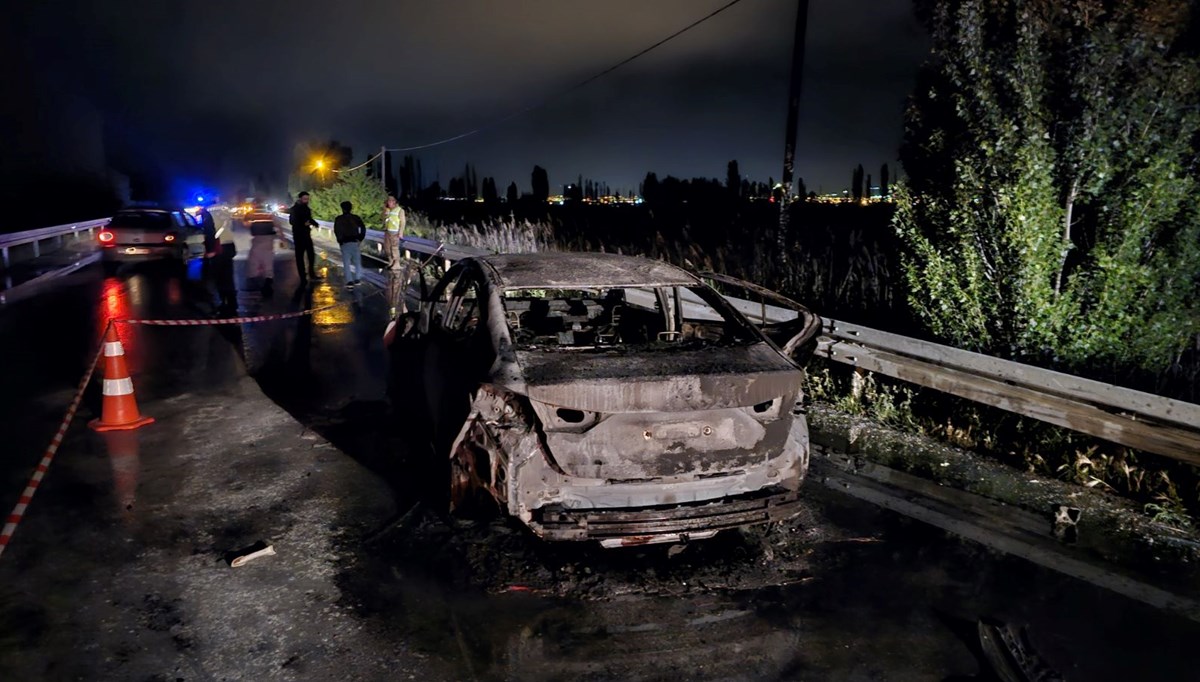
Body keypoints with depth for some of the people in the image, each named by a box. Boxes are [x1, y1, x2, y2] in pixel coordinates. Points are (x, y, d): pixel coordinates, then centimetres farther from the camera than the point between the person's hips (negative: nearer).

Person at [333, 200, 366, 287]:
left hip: (345, 243, -2)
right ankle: (357, 279, 5)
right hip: (355, 242, 2)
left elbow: (336, 230, -12)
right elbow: (363, 227, -3)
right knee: (357, 261, 12)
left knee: (346, 262, -2)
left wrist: (340, 240, -1)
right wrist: (360, 238, 2)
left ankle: (349, 281, -11)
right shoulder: (356, 218, 8)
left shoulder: (339, 219, 0)